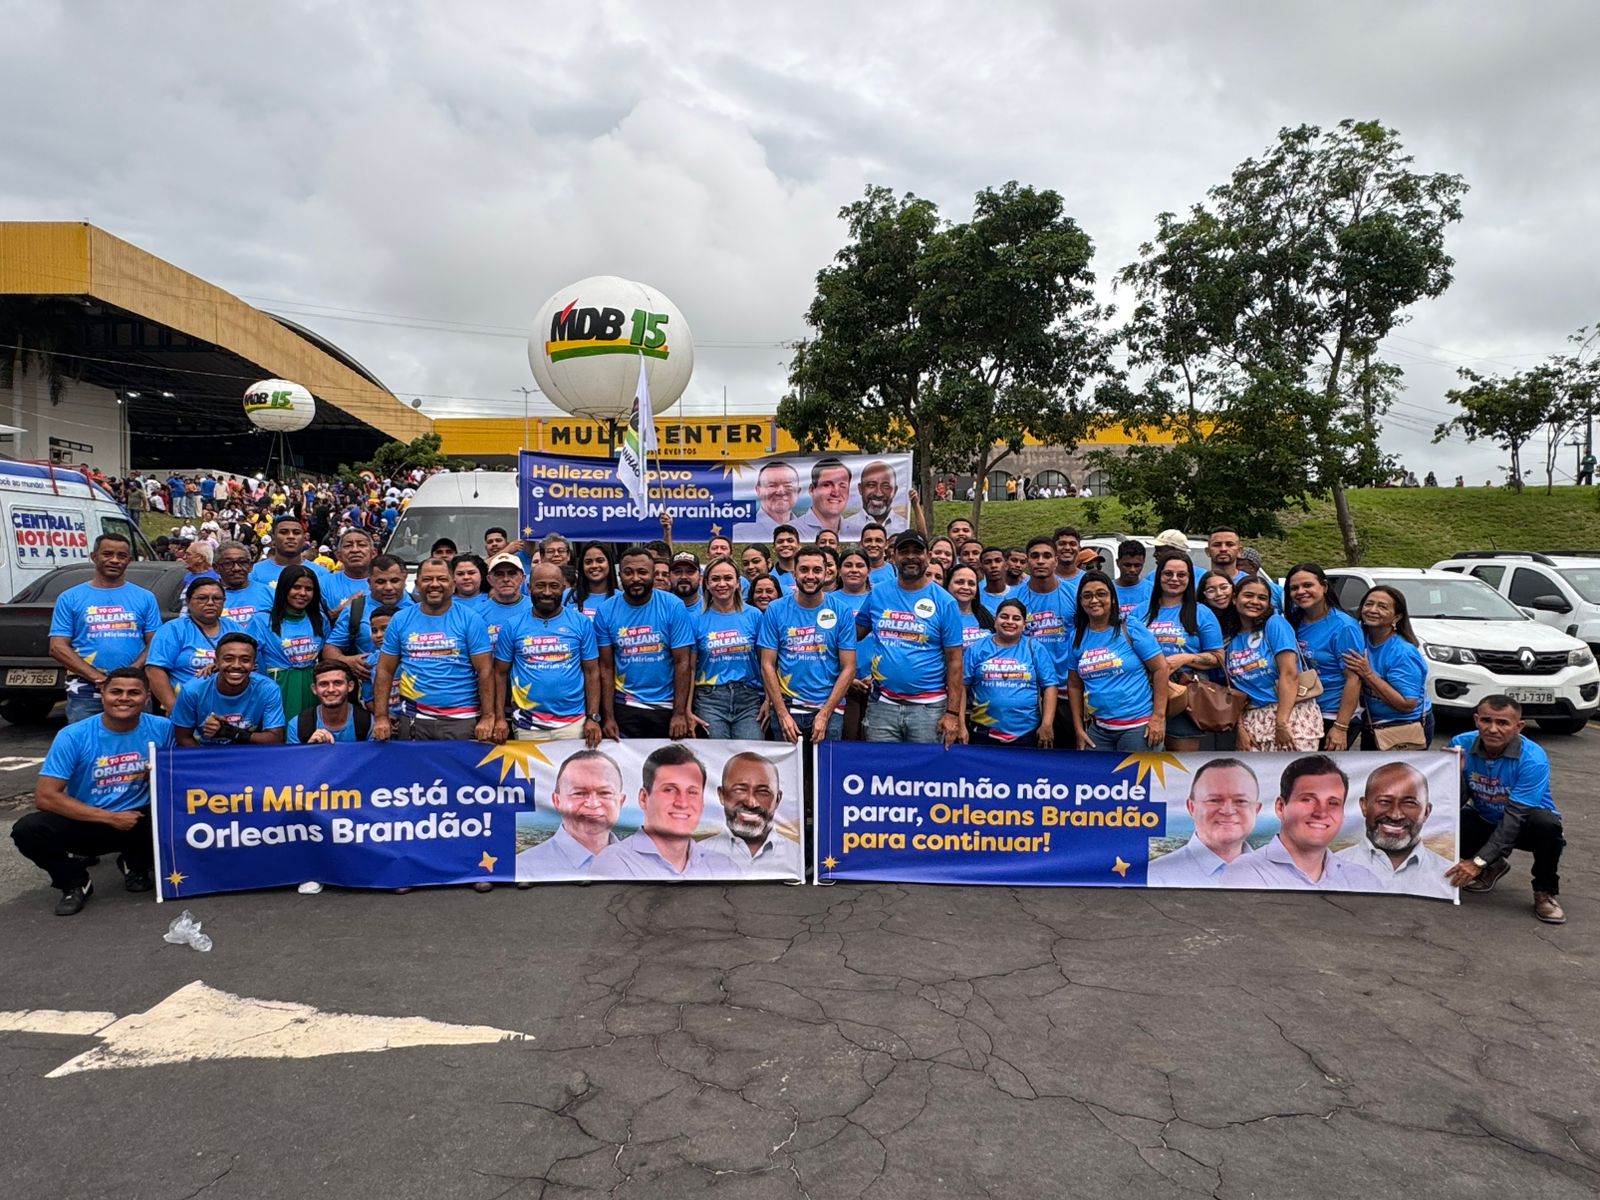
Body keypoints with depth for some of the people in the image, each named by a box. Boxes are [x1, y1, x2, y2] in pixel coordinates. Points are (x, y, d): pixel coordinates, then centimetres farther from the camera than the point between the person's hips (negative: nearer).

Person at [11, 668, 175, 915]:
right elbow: (45, 796, -14)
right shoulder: (73, 736, -11)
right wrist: (110, 818, -17)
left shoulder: (162, 728, -8)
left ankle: (135, 866, 8)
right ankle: (75, 882, 3)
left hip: (140, 820, 1)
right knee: (27, 830, -28)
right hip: (86, 823, -1)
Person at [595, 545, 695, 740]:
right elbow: (606, 667, 0)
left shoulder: (673, 606, -7)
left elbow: (683, 663, -8)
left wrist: (680, 714, -13)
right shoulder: (606, 611, -2)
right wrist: (608, 717, -5)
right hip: (624, 707, 1)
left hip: (666, 707, -1)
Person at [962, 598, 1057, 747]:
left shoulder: (1035, 649, 4)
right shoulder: (977, 649, 3)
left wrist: (1047, 724, -8)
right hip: (983, 733, 0)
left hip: (1026, 734, 0)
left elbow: (1049, 686, 1)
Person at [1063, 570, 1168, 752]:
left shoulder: (1132, 629, -7)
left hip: (1138, 725, -4)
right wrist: (1079, 728, 7)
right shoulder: (1077, 638, 5)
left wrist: (1158, 717, -12)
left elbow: (1160, 669, -7)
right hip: (1099, 729, 4)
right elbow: (1074, 685, 11)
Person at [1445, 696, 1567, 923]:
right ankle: (1493, 866, 8)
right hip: (1486, 822, 3)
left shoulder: (1533, 758, -26)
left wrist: (1478, 861, -34)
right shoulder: (1462, 744, -16)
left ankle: (1545, 892, -7)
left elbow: (1515, 817, -30)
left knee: (1546, 823, -37)